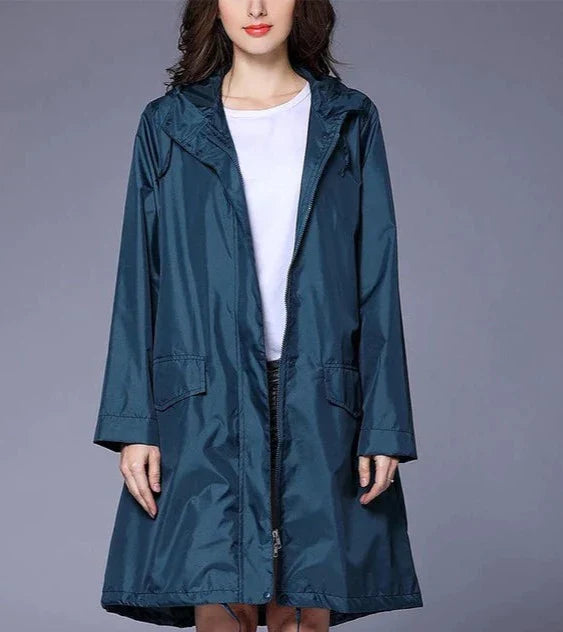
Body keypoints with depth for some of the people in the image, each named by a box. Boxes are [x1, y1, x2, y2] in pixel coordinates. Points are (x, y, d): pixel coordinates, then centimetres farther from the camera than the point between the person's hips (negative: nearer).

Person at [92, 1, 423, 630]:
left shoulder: (349, 122, 9)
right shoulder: (168, 126, 8)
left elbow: (377, 281, 5)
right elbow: (138, 282, 5)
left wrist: (385, 426, -2)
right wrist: (133, 424, -3)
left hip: (318, 398, 1)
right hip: (207, 403, 0)